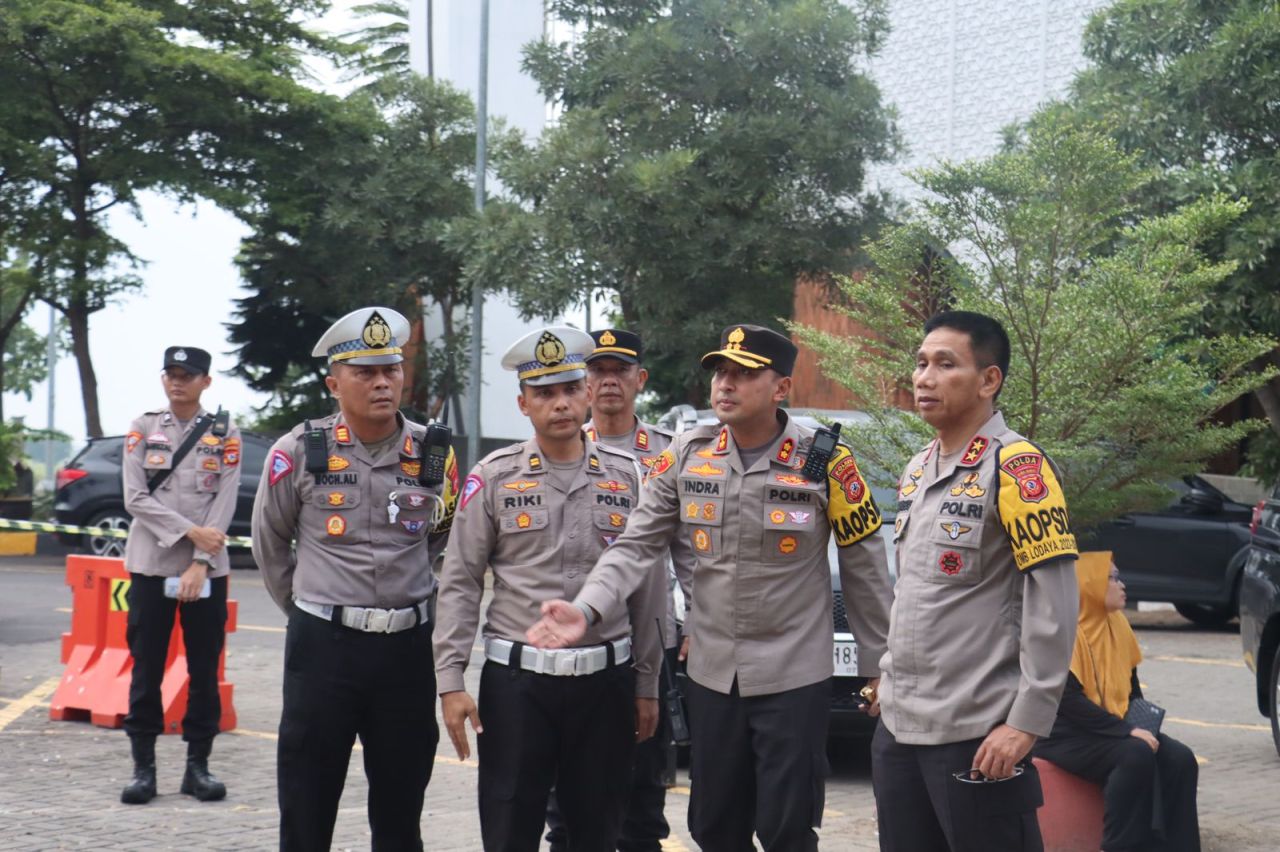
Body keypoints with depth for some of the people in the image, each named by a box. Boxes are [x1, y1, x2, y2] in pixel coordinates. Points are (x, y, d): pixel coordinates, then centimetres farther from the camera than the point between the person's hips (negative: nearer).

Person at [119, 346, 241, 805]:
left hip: (207, 570, 0)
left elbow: (225, 504, -3)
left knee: (204, 670, 4)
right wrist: (189, 531, -13)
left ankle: (199, 765, 12)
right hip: (151, 565, 0)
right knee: (146, 669, 2)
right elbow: (136, 498, -3)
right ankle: (143, 767, 8)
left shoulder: (225, 434, 4)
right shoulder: (142, 429, 5)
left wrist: (200, 563, -13)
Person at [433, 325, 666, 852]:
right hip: (516, 679, -2)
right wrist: (451, 680, -6)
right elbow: (459, 584, 0)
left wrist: (647, 685, 7)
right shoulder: (493, 478, 0)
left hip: (605, 679, 2)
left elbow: (649, 588, 8)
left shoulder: (627, 477, 5)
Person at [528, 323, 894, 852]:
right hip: (711, 675, 4)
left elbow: (864, 566, -3)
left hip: (794, 678, -4)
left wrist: (877, 664, 0)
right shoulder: (686, 456, 0)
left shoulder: (824, 462, -10)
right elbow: (635, 545, -1)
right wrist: (586, 608, -18)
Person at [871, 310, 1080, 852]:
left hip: (976, 734, -8)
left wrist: (1028, 722, -20)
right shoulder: (916, 470, 13)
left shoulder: (1015, 467, -12)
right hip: (898, 727, 8)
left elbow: (1054, 602, -17)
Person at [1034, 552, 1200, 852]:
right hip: (1067, 734, -7)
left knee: (1180, 759, -16)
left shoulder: (1117, 623, 10)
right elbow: (1068, 699, -21)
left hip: (1114, 728, 7)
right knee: (1136, 756, -32)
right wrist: (1127, 731, -24)